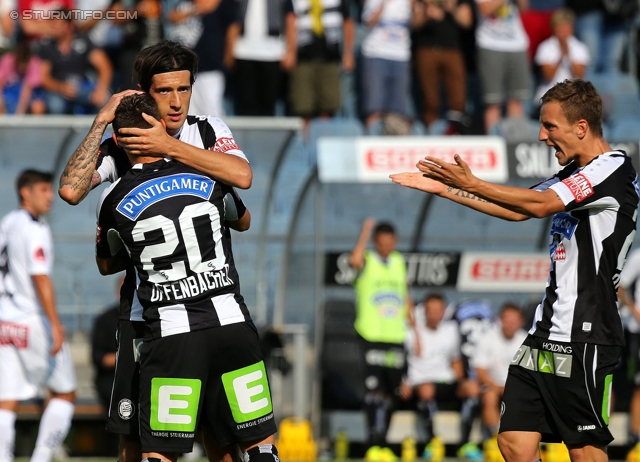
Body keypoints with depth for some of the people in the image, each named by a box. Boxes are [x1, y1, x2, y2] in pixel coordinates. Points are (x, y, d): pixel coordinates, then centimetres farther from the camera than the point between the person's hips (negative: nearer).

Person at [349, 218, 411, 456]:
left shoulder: (399, 262, 13)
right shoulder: (367, 262, -2)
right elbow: (354, 260, -28)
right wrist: (366, 232, -22)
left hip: (396, 337, 5)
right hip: (371, 336, -5)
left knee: (391, 392, 8)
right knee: (374, 388, -14)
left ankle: (381, 439, 18)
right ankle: (374, 441, -16)